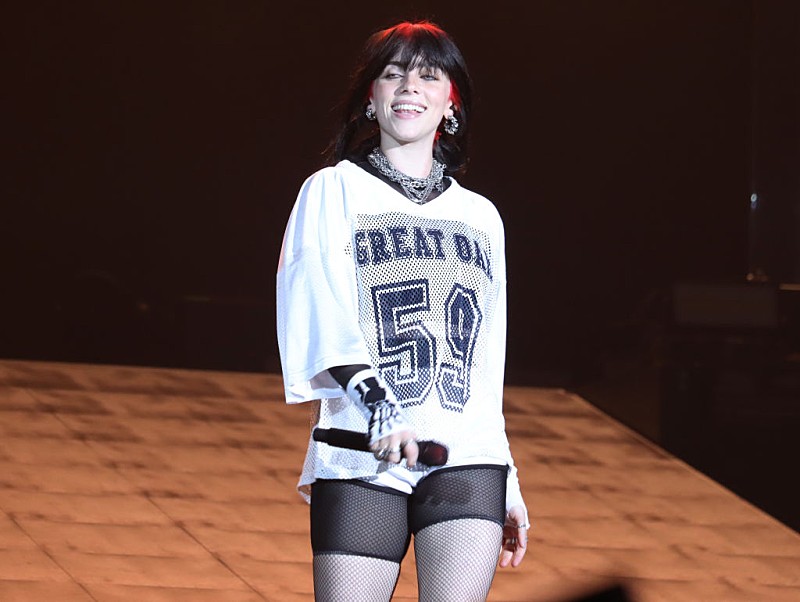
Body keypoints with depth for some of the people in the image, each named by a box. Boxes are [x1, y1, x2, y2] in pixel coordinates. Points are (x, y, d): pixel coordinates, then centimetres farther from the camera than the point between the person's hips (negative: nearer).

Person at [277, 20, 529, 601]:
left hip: (468, 463, 3)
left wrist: (508, 484, 22)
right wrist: (374, 399, -25)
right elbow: (318, 310, -8)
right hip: (360, 462, -3)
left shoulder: (480, 217, 21)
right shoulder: (335, 190, 9)